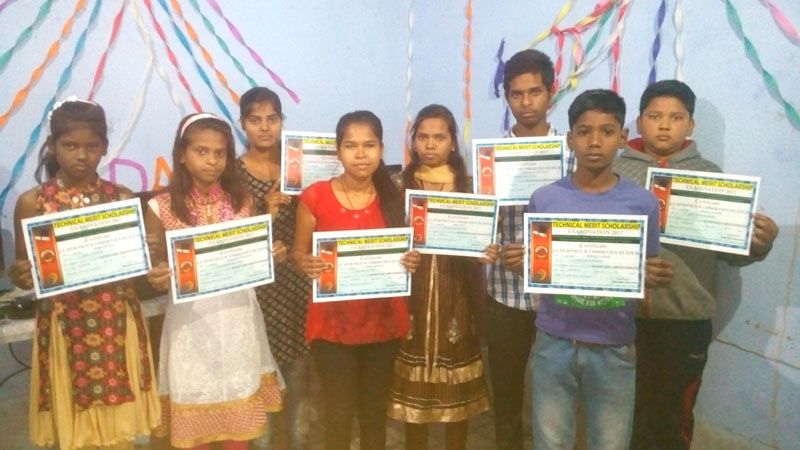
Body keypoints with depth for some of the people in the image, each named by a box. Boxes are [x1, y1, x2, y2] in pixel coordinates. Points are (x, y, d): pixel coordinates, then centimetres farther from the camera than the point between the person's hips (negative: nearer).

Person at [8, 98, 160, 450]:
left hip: (118, 327, 1)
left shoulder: (123, 198, 0)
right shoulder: (33, 202, -2)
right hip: (63, 329, -1)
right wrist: (18, 274, -19)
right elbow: (24, 271, 3)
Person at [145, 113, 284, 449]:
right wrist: (157, 279, -23)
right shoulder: (161, 207, -7)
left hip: (237, 316, 2)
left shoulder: (242, 201, 1)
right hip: (191, 319, -2)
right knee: (194, 416, 11)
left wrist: (273, 255, -12)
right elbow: (156, 271, -1)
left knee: (239, 408, 14)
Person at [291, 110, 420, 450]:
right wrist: (306, 264, -22)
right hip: (332, 323, -2)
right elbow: (298, 252, 0)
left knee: (375, 411, 16)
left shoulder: (394, 198, 0)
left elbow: (406, 251, 9)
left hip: (384, 321, 2)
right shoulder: (315, 197, -7)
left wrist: (412, 261, -13)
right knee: (339, 414, 5)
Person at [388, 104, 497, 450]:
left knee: (457, 388, 9)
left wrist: (488, 252, -18)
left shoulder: (468, 185, 4)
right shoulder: (401, 184, 4)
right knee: (413, 389, 7)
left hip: (455, 297, 0)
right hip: (412, 296, 0)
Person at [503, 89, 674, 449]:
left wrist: (657, 277, -18)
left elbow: (647, 275, 4)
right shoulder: (544, 199, -4)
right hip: (554, 344, 1)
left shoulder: (643, 203, -4)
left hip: (614, 349, 0)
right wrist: (517, 264, -18)